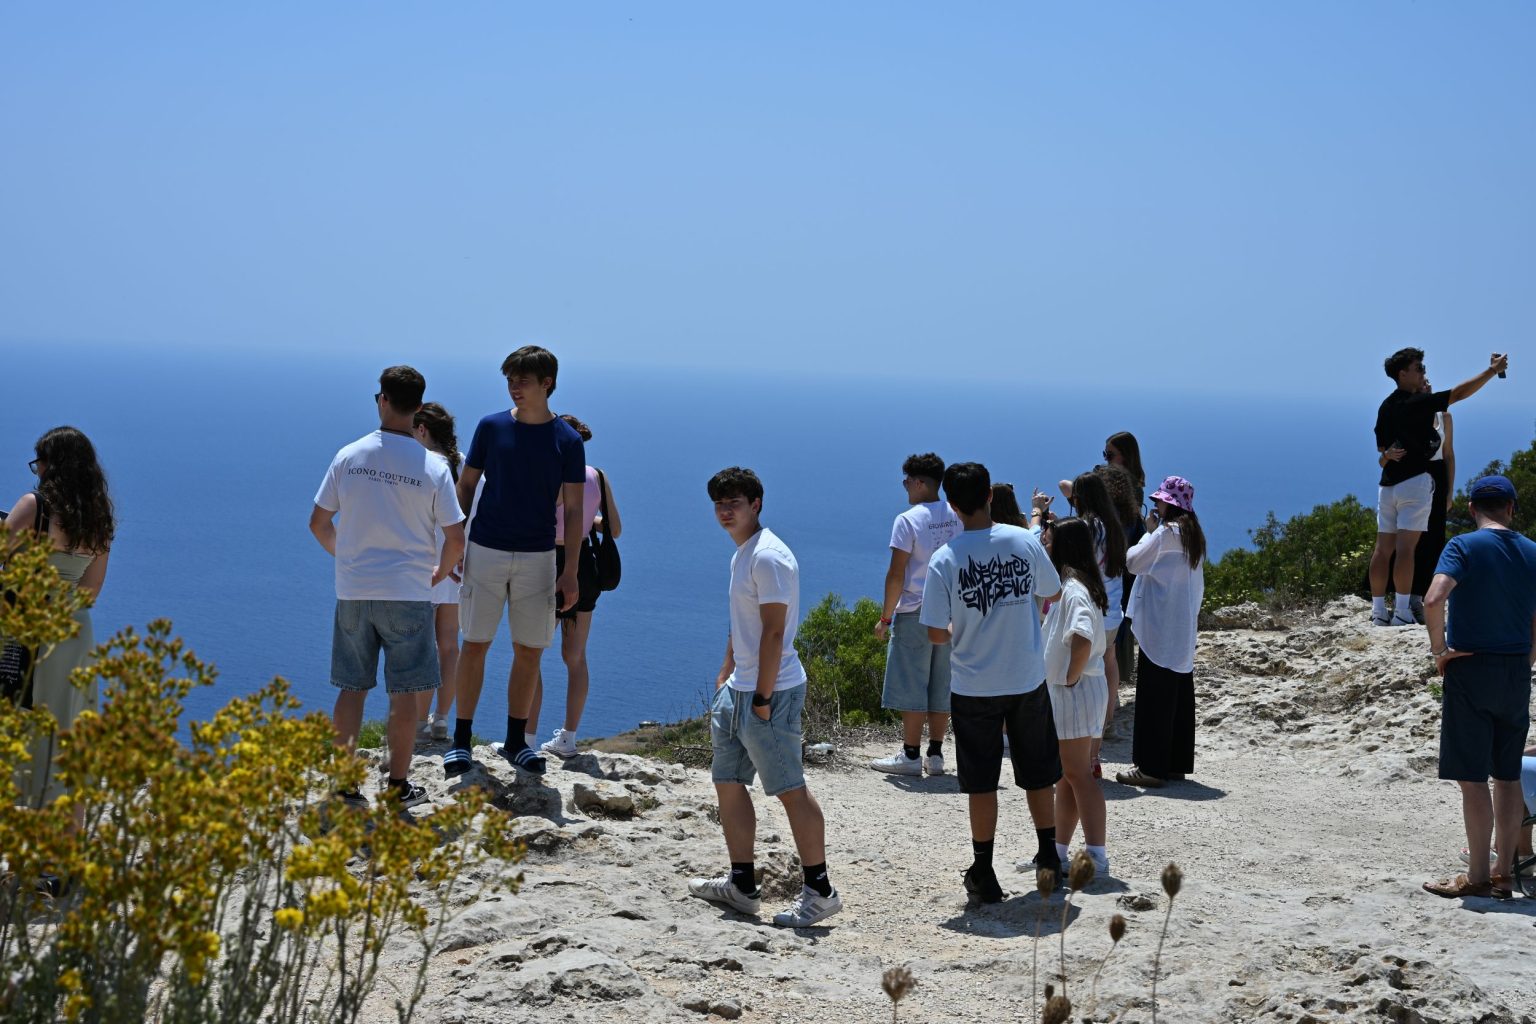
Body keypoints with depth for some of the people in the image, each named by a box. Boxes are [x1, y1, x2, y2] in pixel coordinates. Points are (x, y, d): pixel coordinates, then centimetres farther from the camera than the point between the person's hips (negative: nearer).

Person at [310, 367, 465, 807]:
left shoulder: (349, 456, -1)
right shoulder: (433, 467, -8)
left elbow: (318, 522, 5)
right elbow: (456, 540, -8)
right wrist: (439, 572, 13)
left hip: (353, 590, 3)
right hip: (408, 592, -2)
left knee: (352, 688, 11)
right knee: (405, 692, 6)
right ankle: (398, 785, 10)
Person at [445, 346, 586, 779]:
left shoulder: (567, 440, -1)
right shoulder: (492, 427, 1)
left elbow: (573, 510, 0)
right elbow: (465, 487, 8)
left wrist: (571, 573, -5)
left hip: (538, 557, 0)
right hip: (485, 550, 0)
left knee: (530, 650, 4)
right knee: (475, 644, 0)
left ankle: (516, 741, 16)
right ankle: (460, 740, 7)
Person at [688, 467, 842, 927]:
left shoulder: (768, 557, -17)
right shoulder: (741, 554, 15)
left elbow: (774, 632, -20)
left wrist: (762, 699, -21)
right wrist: (725, 679, 21)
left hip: (771, 692, -10)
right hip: (739, 690, 10)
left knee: (791, 789, -7)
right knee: (728, 782, 14)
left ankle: (819, 891, -2)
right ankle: (742, 885, 22)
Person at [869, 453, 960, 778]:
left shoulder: (907, 520, -11)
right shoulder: (958, 516, 5)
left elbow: (896, 575, -13)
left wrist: (885, 617, -6)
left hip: (915, 613, -6)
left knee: (911, 686, 0)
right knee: (942, 686, 9)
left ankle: (910, 756, 1)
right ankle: (935, 755, 12)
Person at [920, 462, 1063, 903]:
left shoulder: (944, 560, -13)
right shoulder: (1024, 541, -7)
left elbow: (936, 634, -11)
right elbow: (1052, 594, 8)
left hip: (974, 688, -2)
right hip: (1028, 681, 2)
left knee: (981, 783, 7)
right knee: (1038, 775, 17)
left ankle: (983, 874, 11)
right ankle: (1049, 860, 27)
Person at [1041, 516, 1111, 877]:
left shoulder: (1073, 588, -18)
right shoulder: (1067, 584, 14)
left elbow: (1083, 638, -33)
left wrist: (1070, 678, -21)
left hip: (1075, 690, -10)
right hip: (1063, 691, 10)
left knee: (1078, 774, -7)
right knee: (1067, 774, 16)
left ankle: (1096, 857, -6)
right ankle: (1059, 850, 25)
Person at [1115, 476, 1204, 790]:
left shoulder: (1166, 533, -15)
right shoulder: (1194, 535, 12)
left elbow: (1133, 561, -11)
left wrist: (1149, 532, 0)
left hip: (1160, 628, -9)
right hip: (1184, 631, 9)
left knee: (1155, 696, -5)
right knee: (1180, 695, 12)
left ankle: (1152, 767, -4)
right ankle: (1178, 762, 17)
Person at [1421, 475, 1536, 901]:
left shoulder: (1463, 546, -9)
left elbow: (1434, 599, -25)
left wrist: (1440, 649, -13)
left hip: (1469, 672, -5)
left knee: (1472, 778, -1)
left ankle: (1477, 877, 2)